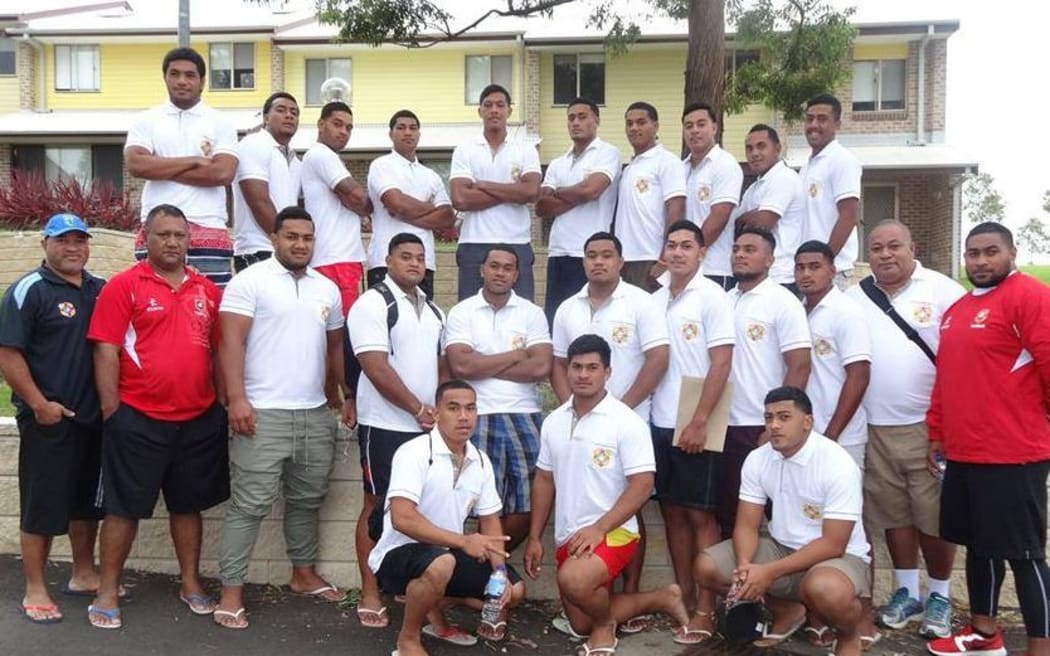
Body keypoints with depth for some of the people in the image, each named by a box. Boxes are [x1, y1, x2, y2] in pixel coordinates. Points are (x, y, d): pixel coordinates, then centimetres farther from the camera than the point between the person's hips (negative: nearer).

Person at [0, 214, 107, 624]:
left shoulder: (100, 290, 10)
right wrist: (40, 404, -16)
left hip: (94, 417, 6)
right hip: (49, 419, -6)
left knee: (87, 500, 16)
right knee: (43, 505, 2)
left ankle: (83, 574, 30)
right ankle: (35, 591, 13)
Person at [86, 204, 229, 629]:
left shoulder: (207, 290, 9)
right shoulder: (123, 286, -5)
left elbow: (219, 351, 14)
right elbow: (106, 352, -8)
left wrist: (225, 403, 11)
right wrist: (112, 413, -11)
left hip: (200, 419, 4)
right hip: (138, 419, -4)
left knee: (188, 504, 15)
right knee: (124, 507, 6)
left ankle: (191, 583, 28)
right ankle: (107, 592, 18)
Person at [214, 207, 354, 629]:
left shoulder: (328, 289, 14)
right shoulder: (250, 281, -4)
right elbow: (232, 341, -10)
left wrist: (348, 395, 15)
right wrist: (237, 398, -18)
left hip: (316, 414, 6)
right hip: (264, 413, -6)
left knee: (307, 499, 16)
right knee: (250, 504, -3)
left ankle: (303, 573, 31)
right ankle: (231, 591, 4)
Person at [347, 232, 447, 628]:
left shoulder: (434, 311, 14)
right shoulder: (372, 304, -8)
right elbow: (376, 369, -17)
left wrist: (440, 409, 1)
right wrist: (418, 409, -15)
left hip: (428, 427, 7)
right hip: (385, 425, -6)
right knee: (378, 506, 1)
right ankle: (370, 594, 9)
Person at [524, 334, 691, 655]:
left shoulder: (627, 422, -13)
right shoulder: (553, 422, 6)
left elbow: (642, 485, -17)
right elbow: (544, 480, 13)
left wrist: (599, 528, -24)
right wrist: (534, 538, 9)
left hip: (613, 532, -7)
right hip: (568, 537, 7)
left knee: (573, 581, -36)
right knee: (581, 625, 12)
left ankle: (606, 623, -2)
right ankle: (661, 599, 29)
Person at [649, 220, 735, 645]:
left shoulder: (711, 297, -6)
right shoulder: (655, 300, 11)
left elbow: (721, 365, -11)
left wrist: (699, 422, -16)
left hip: (695, 425, -6)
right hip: (660, 422, 6)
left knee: (700, 515, 0)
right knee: (673, 511, 11)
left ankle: (705, 610, 8)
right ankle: (683, 598, 21)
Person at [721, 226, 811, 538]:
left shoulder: (783, 302, -6)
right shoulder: (723, 301, 11)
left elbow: (800, 367, -11)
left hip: (763, 429, -6)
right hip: (728, 427, 6)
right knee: (729, 515, 12)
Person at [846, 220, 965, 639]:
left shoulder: (943, 292, -4)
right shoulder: (853, 299, 6)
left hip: (930, 426, -3)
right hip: (874, 428, 3)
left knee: (934, 516, 3)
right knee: (893, 514, 12)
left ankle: (940, 597, 19)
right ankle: (906, 592, 26)